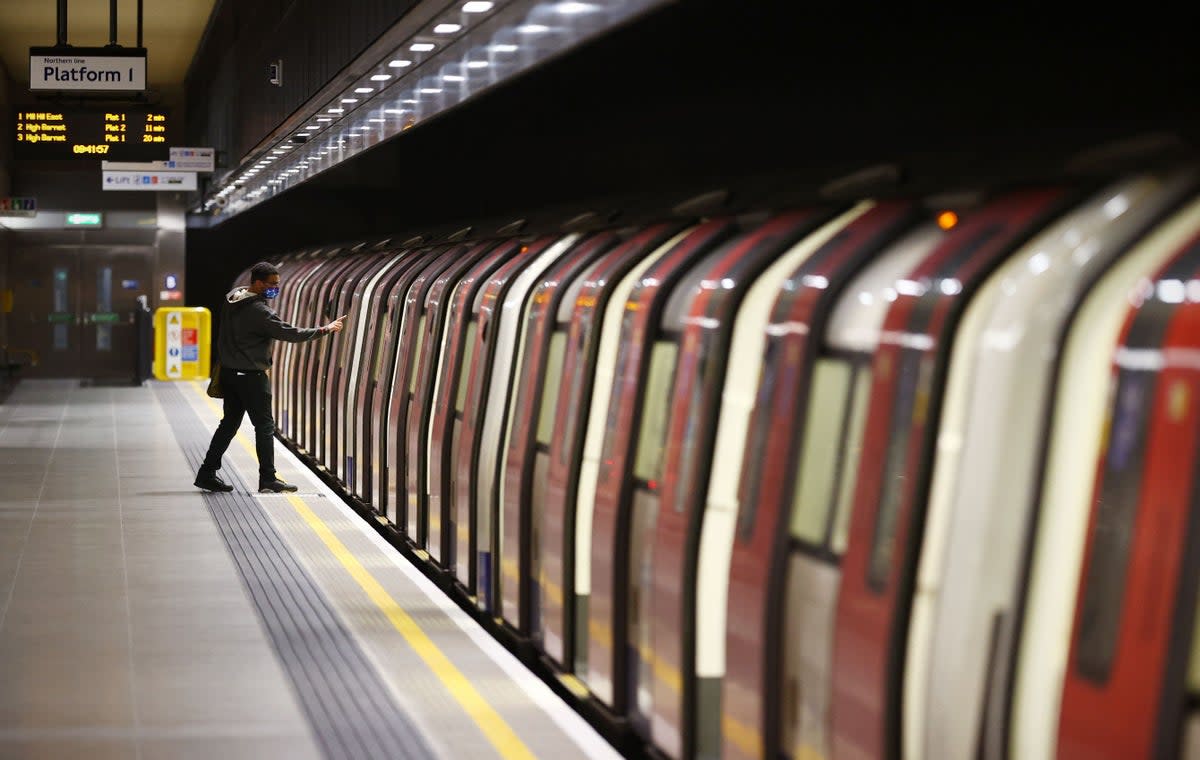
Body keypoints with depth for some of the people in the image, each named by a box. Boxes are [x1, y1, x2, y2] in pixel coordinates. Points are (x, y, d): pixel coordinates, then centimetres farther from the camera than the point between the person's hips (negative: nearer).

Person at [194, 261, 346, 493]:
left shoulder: (233, 298, 6)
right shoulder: (259, 311, -21)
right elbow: (290, 333, -19)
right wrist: (325, 329, -12)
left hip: (229, 372, 9)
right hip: (250, 376, -9)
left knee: (230, 422, 14)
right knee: (265, 426, 0)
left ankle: (207, 473, 14)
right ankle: (268, 479, 2)